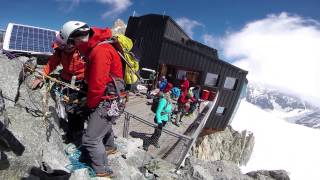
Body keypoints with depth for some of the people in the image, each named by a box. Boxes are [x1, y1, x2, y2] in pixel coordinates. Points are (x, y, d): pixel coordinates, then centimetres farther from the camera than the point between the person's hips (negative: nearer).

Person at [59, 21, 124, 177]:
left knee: (91, 139, -3)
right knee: (103, 125, 31)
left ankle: (102, 172, 16)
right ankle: (110, 146, 57)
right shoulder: (96, 48, 10)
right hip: (106, 99, 10)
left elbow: (97, 85, -26)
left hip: (107, 101, -10)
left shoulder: (100, 51, -23)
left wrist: (90, 104, -9)